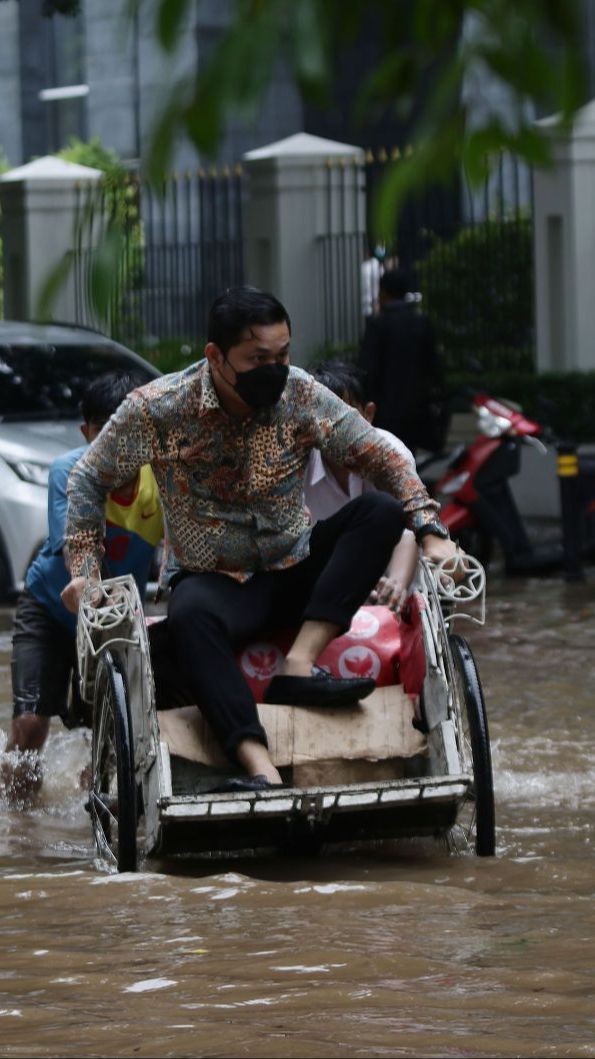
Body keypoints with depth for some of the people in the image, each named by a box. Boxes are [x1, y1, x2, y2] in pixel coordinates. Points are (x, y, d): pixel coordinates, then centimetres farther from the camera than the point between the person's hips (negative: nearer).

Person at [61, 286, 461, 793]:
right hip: (213, 581, -3)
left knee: (381, 510, -21)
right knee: (189, 617, -39)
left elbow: (380, 456, -5)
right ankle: (259, 768, -53)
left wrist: (430, 532, -18)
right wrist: (85, 568, -10)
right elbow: (88, 480, -1)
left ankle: (298, 668, -32)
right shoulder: (158, 408, -13)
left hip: (295, 572, 3)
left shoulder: (300, 395, -8)